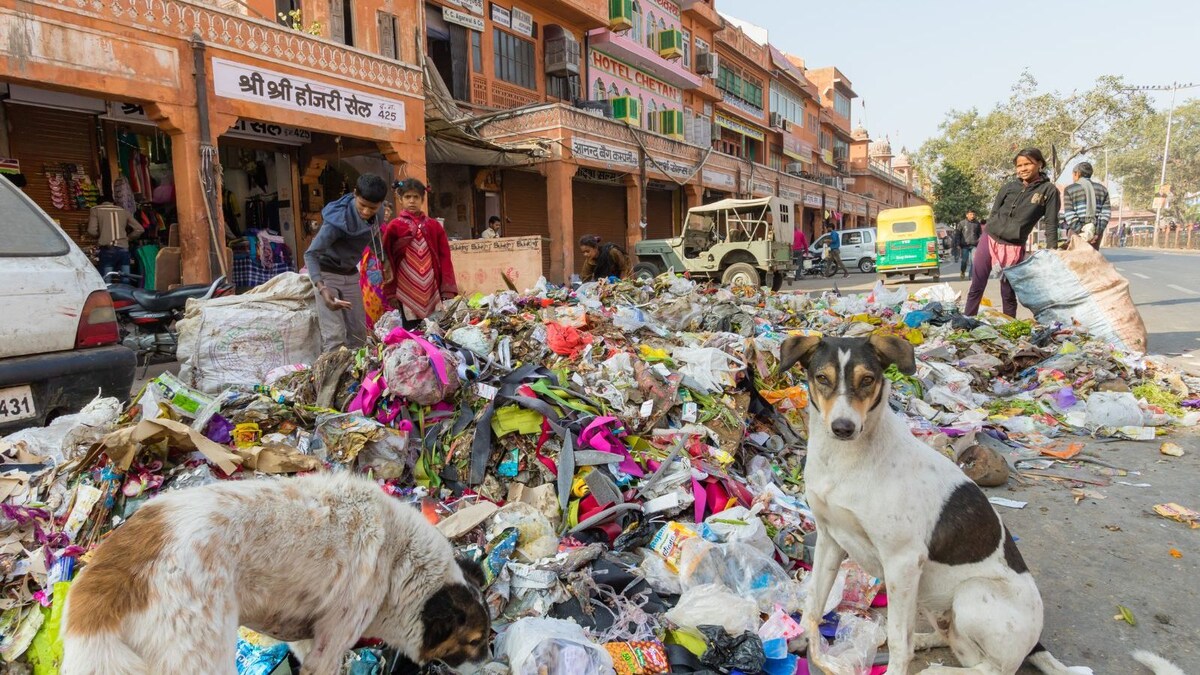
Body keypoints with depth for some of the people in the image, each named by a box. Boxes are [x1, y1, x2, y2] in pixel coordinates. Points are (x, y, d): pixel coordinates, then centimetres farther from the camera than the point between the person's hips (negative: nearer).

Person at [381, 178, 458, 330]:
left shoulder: (435, 226, 9)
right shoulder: (394, 227, 2)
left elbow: (445, 258, 6)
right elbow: (387, 262, 3)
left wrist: (448, 290, 0)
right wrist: (390, 292, -1)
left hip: (432, 289, 2)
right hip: (406, 289, -2)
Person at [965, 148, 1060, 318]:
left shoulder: (1049, 190, -1)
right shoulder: (1008, 187, 7)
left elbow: (1051, 225, -3)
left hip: (1014, 247, -2)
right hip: (989, 239, 3)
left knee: (1008, 295, 4)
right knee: (976, 288, 4)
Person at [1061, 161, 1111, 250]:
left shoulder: (1069, 189, 0)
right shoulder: (1102, 189, 12)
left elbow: (1069, 215, -10)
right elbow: (1106, 213, 3)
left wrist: (1080, 232, -10)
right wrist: (1097, 232, -2)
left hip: (1076, 231, -4)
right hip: (1096, 231, 4)